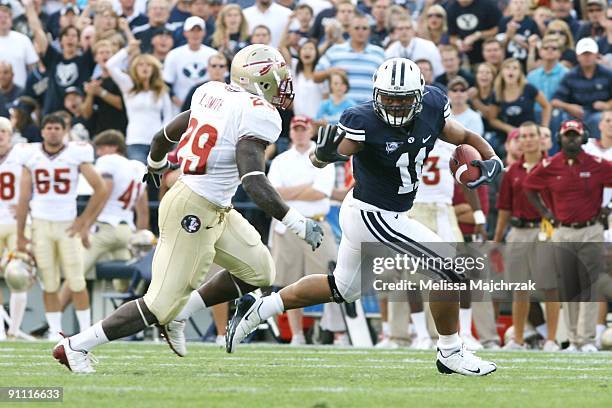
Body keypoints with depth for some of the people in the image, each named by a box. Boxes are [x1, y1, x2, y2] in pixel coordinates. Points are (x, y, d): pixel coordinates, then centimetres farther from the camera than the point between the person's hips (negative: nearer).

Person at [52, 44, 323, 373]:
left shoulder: (212, 93, 7)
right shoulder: (258, 115, -18)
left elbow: (165, 136, 20)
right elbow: (253, 181, -28)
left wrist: (155, 164, 42)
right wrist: (297, 224, -28)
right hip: (194, 213, -9)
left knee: (258, 272, 17)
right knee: (163, 303, -2)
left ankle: (178, 315, 22)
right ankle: (76, 346, 5)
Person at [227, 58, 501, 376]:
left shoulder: (431, 107, -8)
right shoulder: (364, 122, -27)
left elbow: (464, 137, 7)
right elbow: (320, 159, -29)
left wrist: (491, 160, -10)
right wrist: (325, 153, -52)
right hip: (372, 216, -9)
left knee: (342, 289, 26)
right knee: (450, 269, -7)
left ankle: (258, 309, 31)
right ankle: (450, 353, 10)